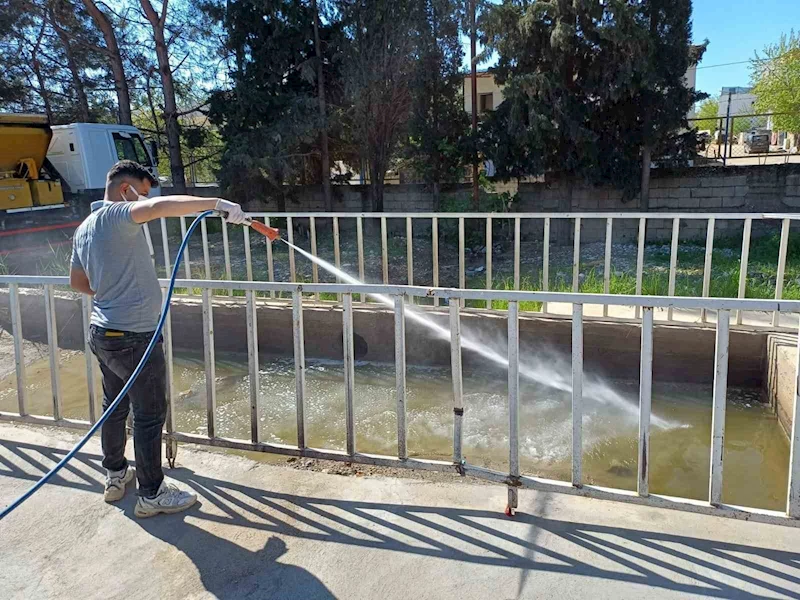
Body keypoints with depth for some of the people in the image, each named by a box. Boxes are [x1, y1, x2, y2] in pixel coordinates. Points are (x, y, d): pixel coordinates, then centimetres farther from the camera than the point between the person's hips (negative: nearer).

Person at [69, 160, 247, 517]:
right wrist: (217, 204, -36)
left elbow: (77, 282, 22)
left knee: (115, 406, 22)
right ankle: (152, 495, 14)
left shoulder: (84, 228, 12)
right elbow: (161, 207, -37)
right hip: (133, 337, -10)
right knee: (150, 415, 2)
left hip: (102, 333, 10)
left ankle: (115, 475, 38)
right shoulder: (117, 215, -17)